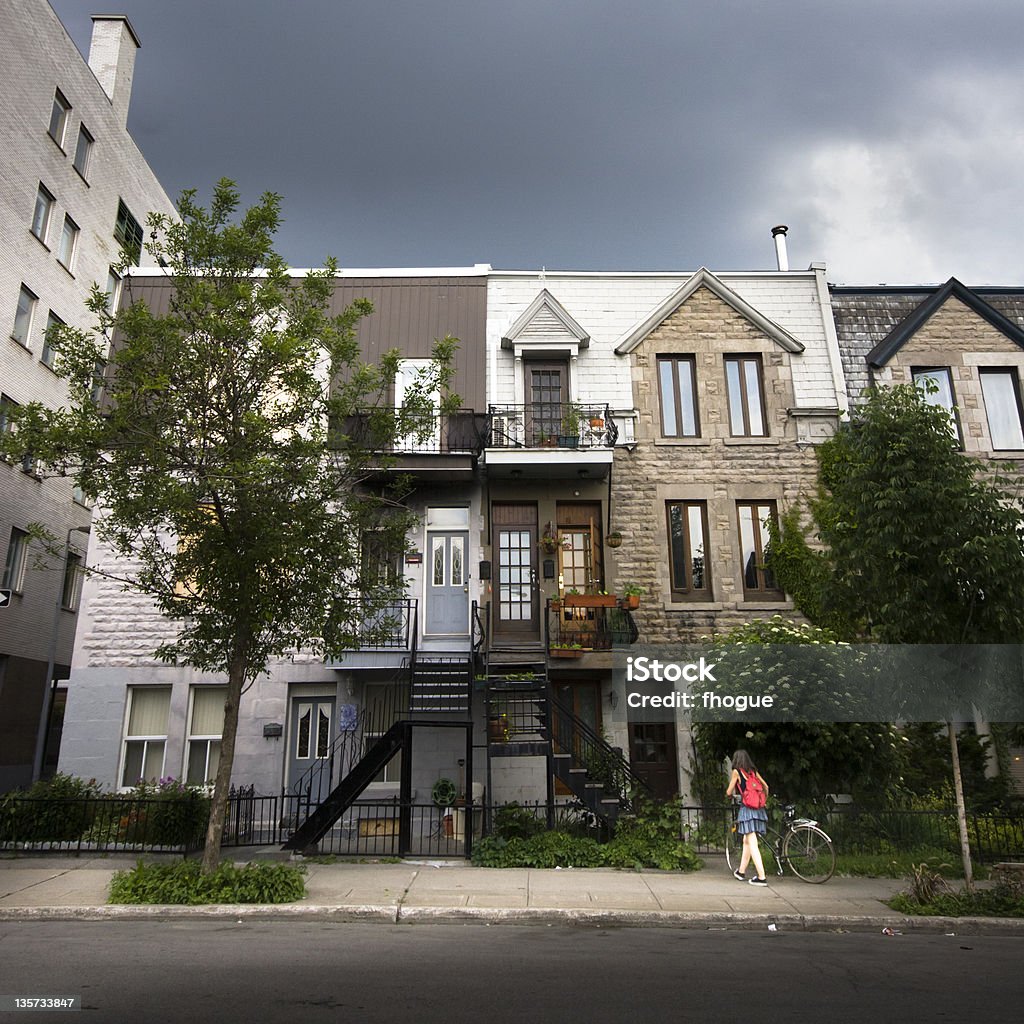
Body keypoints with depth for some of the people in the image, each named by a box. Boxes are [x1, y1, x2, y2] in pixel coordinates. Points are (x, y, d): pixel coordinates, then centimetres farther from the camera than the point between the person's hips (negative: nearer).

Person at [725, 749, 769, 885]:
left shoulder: (736, 771, -2)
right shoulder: (753, 771, 14)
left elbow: (729, 792, 1)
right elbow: (765, 786, 19)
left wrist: (728, 797, 24)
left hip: (747, 809, -6)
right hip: (759, 810, 6)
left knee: (752, 844, -7)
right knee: (747, 841, 18)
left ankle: (761, 877, -12)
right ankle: (741, 871, 28)